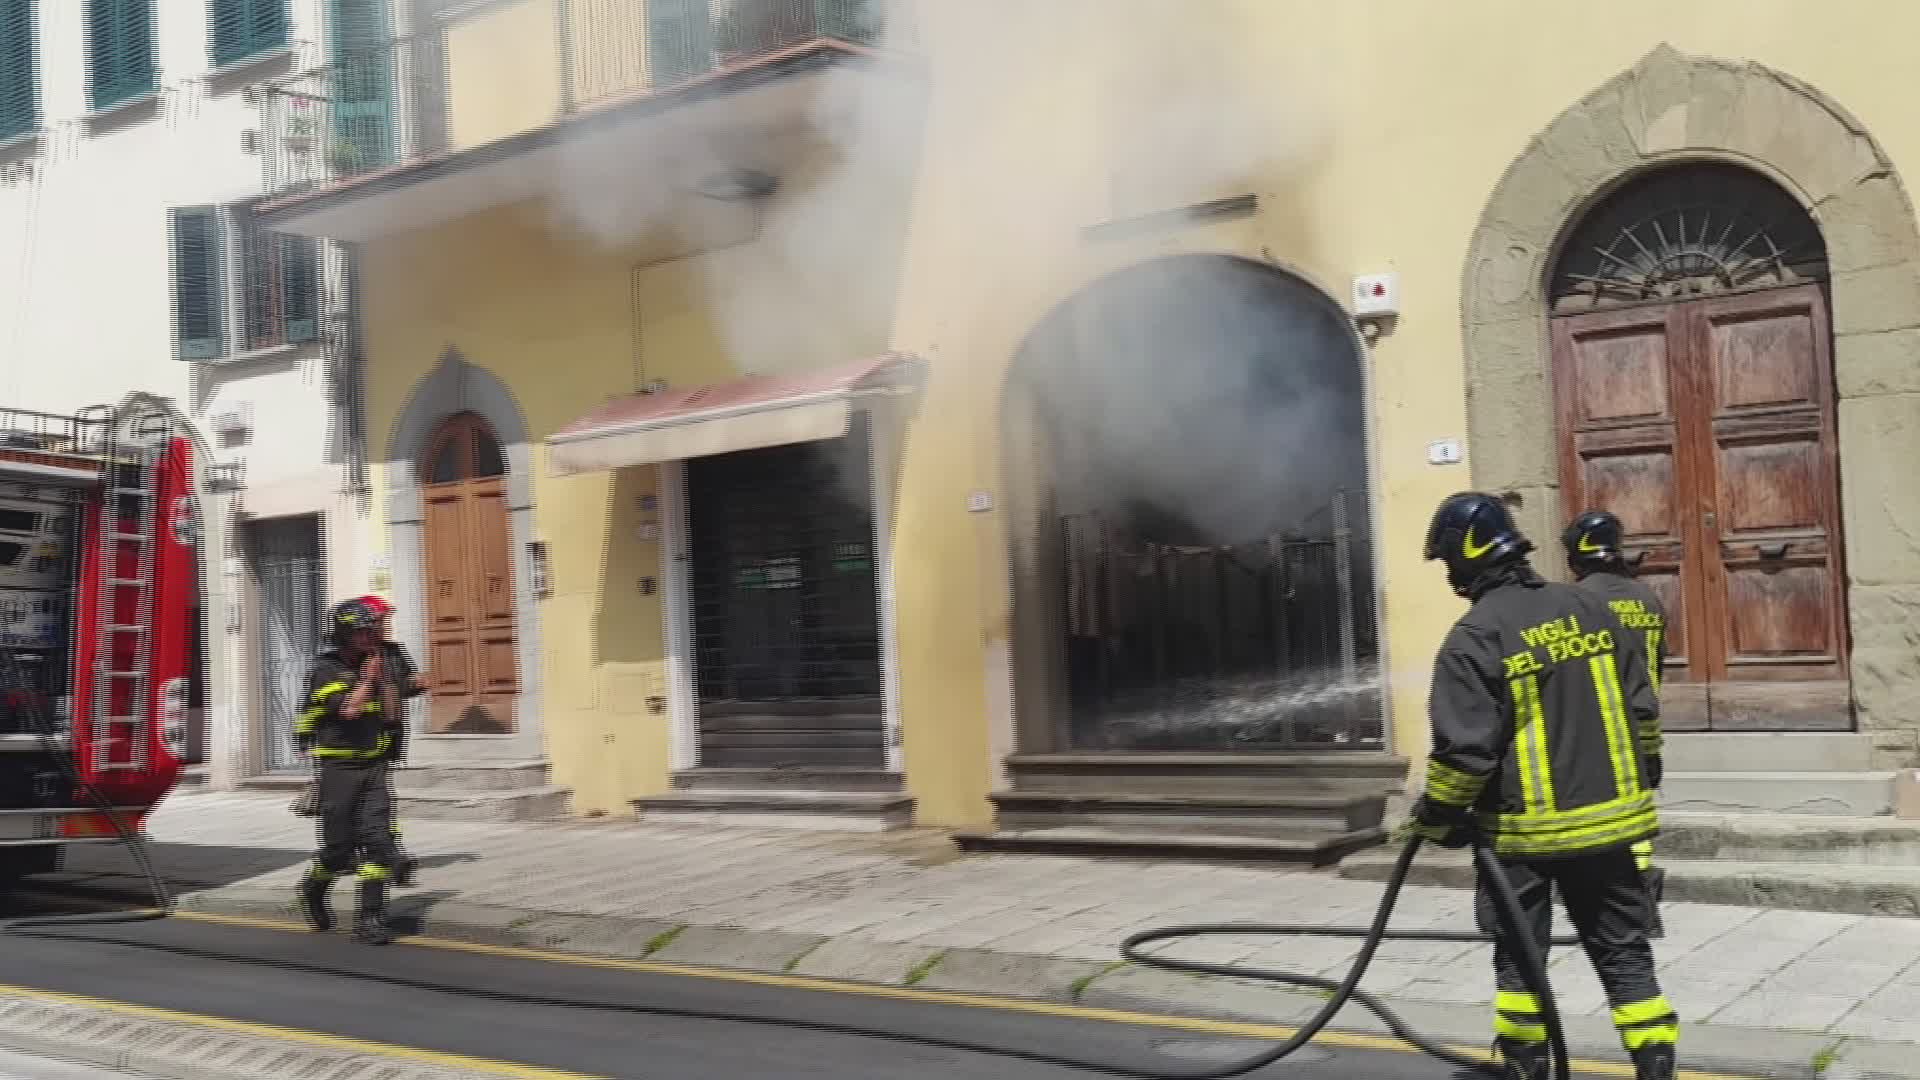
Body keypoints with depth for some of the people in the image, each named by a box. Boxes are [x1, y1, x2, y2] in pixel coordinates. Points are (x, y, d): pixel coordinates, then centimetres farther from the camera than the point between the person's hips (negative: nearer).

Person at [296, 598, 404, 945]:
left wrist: (385, 676, 1)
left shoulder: (371, 667, 12)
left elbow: (391, 714, 8)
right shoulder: (326, 670, -8)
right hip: (339, 767, -5)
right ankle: (314, 891, 32)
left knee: (378, 839, -8)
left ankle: (369, 919, -5)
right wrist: (368, 678, -9)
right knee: (339, 848, 1)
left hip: (373, 766, 5)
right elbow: (348, 709, -21)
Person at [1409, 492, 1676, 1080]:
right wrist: (1644, 769, 23)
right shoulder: (1588, 606, 2)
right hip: (1607, 817, 5)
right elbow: (1641, 704, 9)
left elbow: (1463, 749, -17)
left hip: (1523, 830, -5)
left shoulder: (1473, 638, -16)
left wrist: (1437, 818, -2)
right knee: (1623, 952, 12)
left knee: (1519, 957, 11)